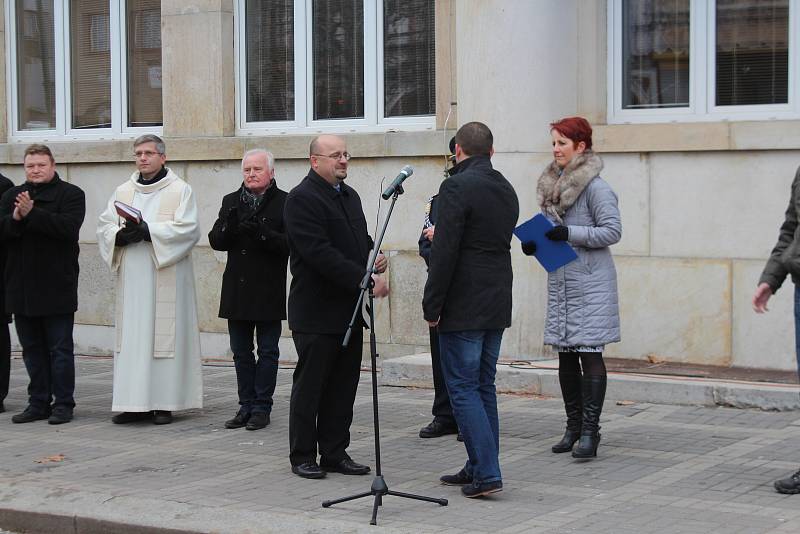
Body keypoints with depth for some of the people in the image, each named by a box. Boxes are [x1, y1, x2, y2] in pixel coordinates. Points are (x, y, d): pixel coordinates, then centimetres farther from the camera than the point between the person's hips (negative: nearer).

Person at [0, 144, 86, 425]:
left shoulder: (71, 194, -1)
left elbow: (67, 227, -17)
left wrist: (32, 213, -20)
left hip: (57, 288, -5)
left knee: (60, 348, -1)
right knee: (32, 349, 10)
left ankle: (63, 404, 5)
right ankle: (39, 403, 17)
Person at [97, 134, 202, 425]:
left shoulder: (180, 190, 2)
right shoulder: (123, 192, 16)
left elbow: (186, 228, -10)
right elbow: (104, 227, 10)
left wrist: (147, 231, -18)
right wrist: (122, 235, -12)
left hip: (166, 277, -4)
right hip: (131, 278, 4)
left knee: (164, 334, -4)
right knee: (132, 337, 1)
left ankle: (164, 403, 0)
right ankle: (134, 403, 5)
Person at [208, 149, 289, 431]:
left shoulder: (284, 203, -5)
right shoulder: (231, 202, 11)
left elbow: (290, 243, -14)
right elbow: (215, 241, 5)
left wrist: (261, 234, -25)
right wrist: (228, 229, -15)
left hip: (269, 291, -5)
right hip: (237, 290, 5)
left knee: (267, 352, 3)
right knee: (241, 352, 10)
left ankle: (261, 407, 10)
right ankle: (246, 406, 17)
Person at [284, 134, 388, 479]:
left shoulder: (349, 195, 15)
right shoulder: (302, 199, -13)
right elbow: (321, 254, -22)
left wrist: (375, 256, 3)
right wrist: (365, 280, -24)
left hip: (348, 310, 8)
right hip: (317, 311, -8)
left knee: (344, 386, 11)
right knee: (309, 385, 2)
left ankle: (335, 453, 19)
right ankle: (302, 456, 11)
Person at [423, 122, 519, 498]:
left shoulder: (458, 187, -14)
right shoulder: (506, 189, 12)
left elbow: (444, 252, -18)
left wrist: (432, 306, -13)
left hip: (462, 308, -8)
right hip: (497, 305, 8)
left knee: (463, 388, -4)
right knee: (484, 386, 14)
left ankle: (486, 473, -9)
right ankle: (480, 466, 19)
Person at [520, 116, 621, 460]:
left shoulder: (595, 186, -9)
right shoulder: (552, 184, 14)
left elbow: (613, 231, -14)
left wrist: (570, 233, -21)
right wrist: (535, 244, 4)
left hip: (590, 283, -8)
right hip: (560, 281, 8)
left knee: (589, 354, -8)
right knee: (566, 355, 9)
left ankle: (590, 430, -6)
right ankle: (574, 427, 17)